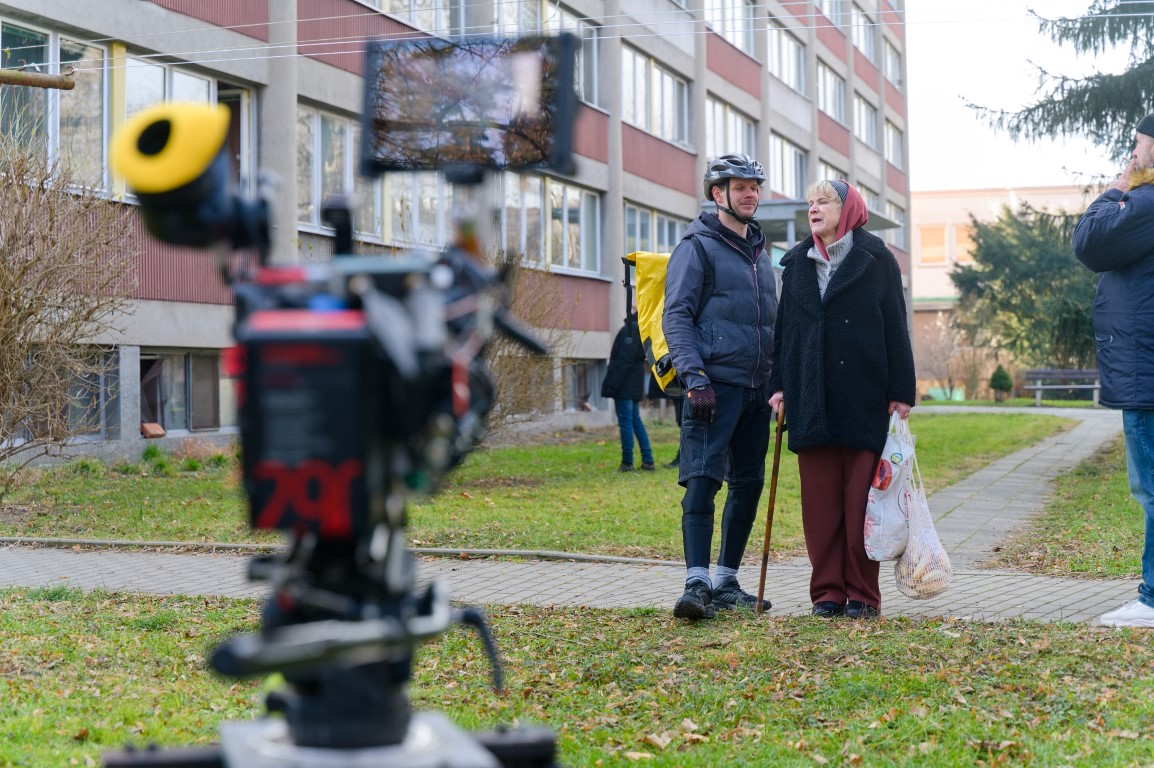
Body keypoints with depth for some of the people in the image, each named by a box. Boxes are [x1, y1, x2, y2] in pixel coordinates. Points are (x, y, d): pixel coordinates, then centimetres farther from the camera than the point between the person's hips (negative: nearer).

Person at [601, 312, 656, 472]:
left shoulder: (629, 330, -16)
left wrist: (612, 385, -17)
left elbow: (623, 361, -20)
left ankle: (627, 463, -3)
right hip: (635, 386, 9)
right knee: (636, 421, 14)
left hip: (624, 386, -9)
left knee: (625, 422, -5)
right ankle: (648, 461, 13)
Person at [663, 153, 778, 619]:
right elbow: (676, 318, -10)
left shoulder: (759, 252, 20)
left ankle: (726, 582, 17)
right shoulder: (697, 248, -3)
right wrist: (694, 377, -20)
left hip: (756, 389, 8)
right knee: (702, 480, -14)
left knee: (748, 484, 9)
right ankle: (696, 584, -18)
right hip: (715, 385, -8)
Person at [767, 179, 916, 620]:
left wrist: (901, 391, -5)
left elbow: (895, 328, 1)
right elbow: (784, 327, 16)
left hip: (863, 396, -3)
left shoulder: (876, 259, 4)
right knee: (819, 498, 2)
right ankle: (828, 591, 8)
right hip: (811, 397, 3)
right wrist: (779, 384, 7)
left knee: (861, 499, -1)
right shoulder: (796, 263, 15)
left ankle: (863, 594, 5)